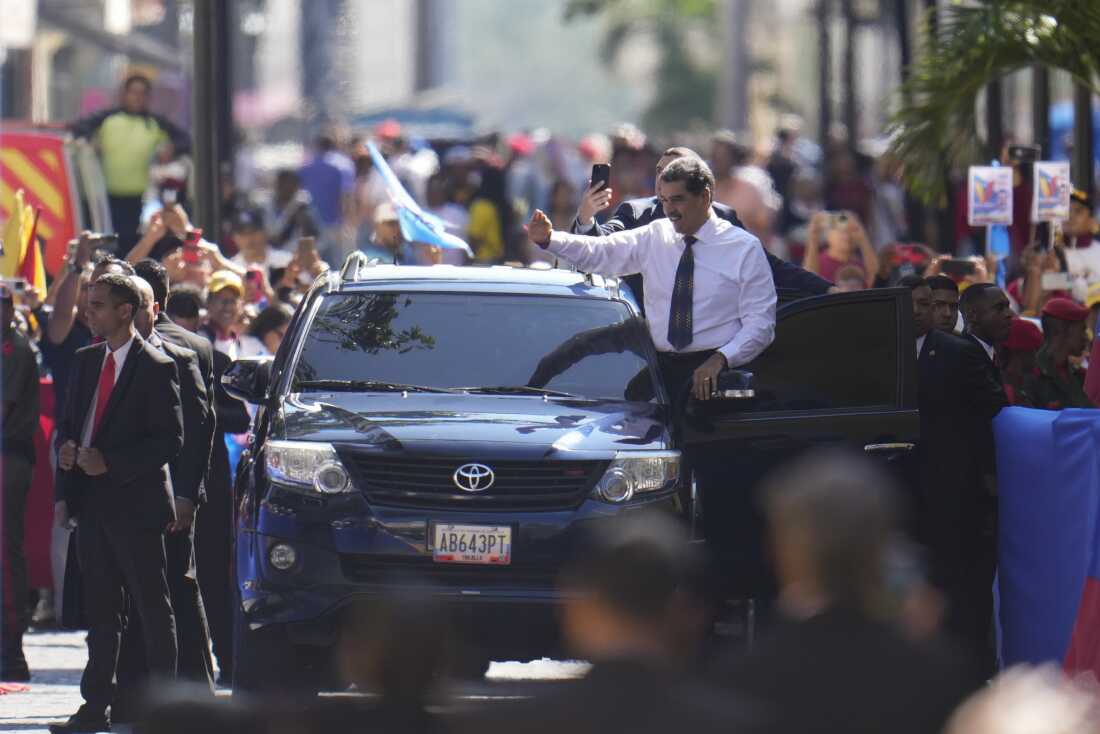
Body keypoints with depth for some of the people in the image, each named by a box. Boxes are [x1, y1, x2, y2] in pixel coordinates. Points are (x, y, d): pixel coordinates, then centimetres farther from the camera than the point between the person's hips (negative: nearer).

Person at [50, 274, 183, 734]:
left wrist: (110, 463, -18)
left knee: (153, 608, 0)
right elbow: (68, 423, 20)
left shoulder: (155, 368, -9)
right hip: (91, 502, 7)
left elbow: (170, 440, -12)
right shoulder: (87, 361, 13)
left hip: (135, 504, -7)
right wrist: (66, 448, -3)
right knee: (100, 610, 9)